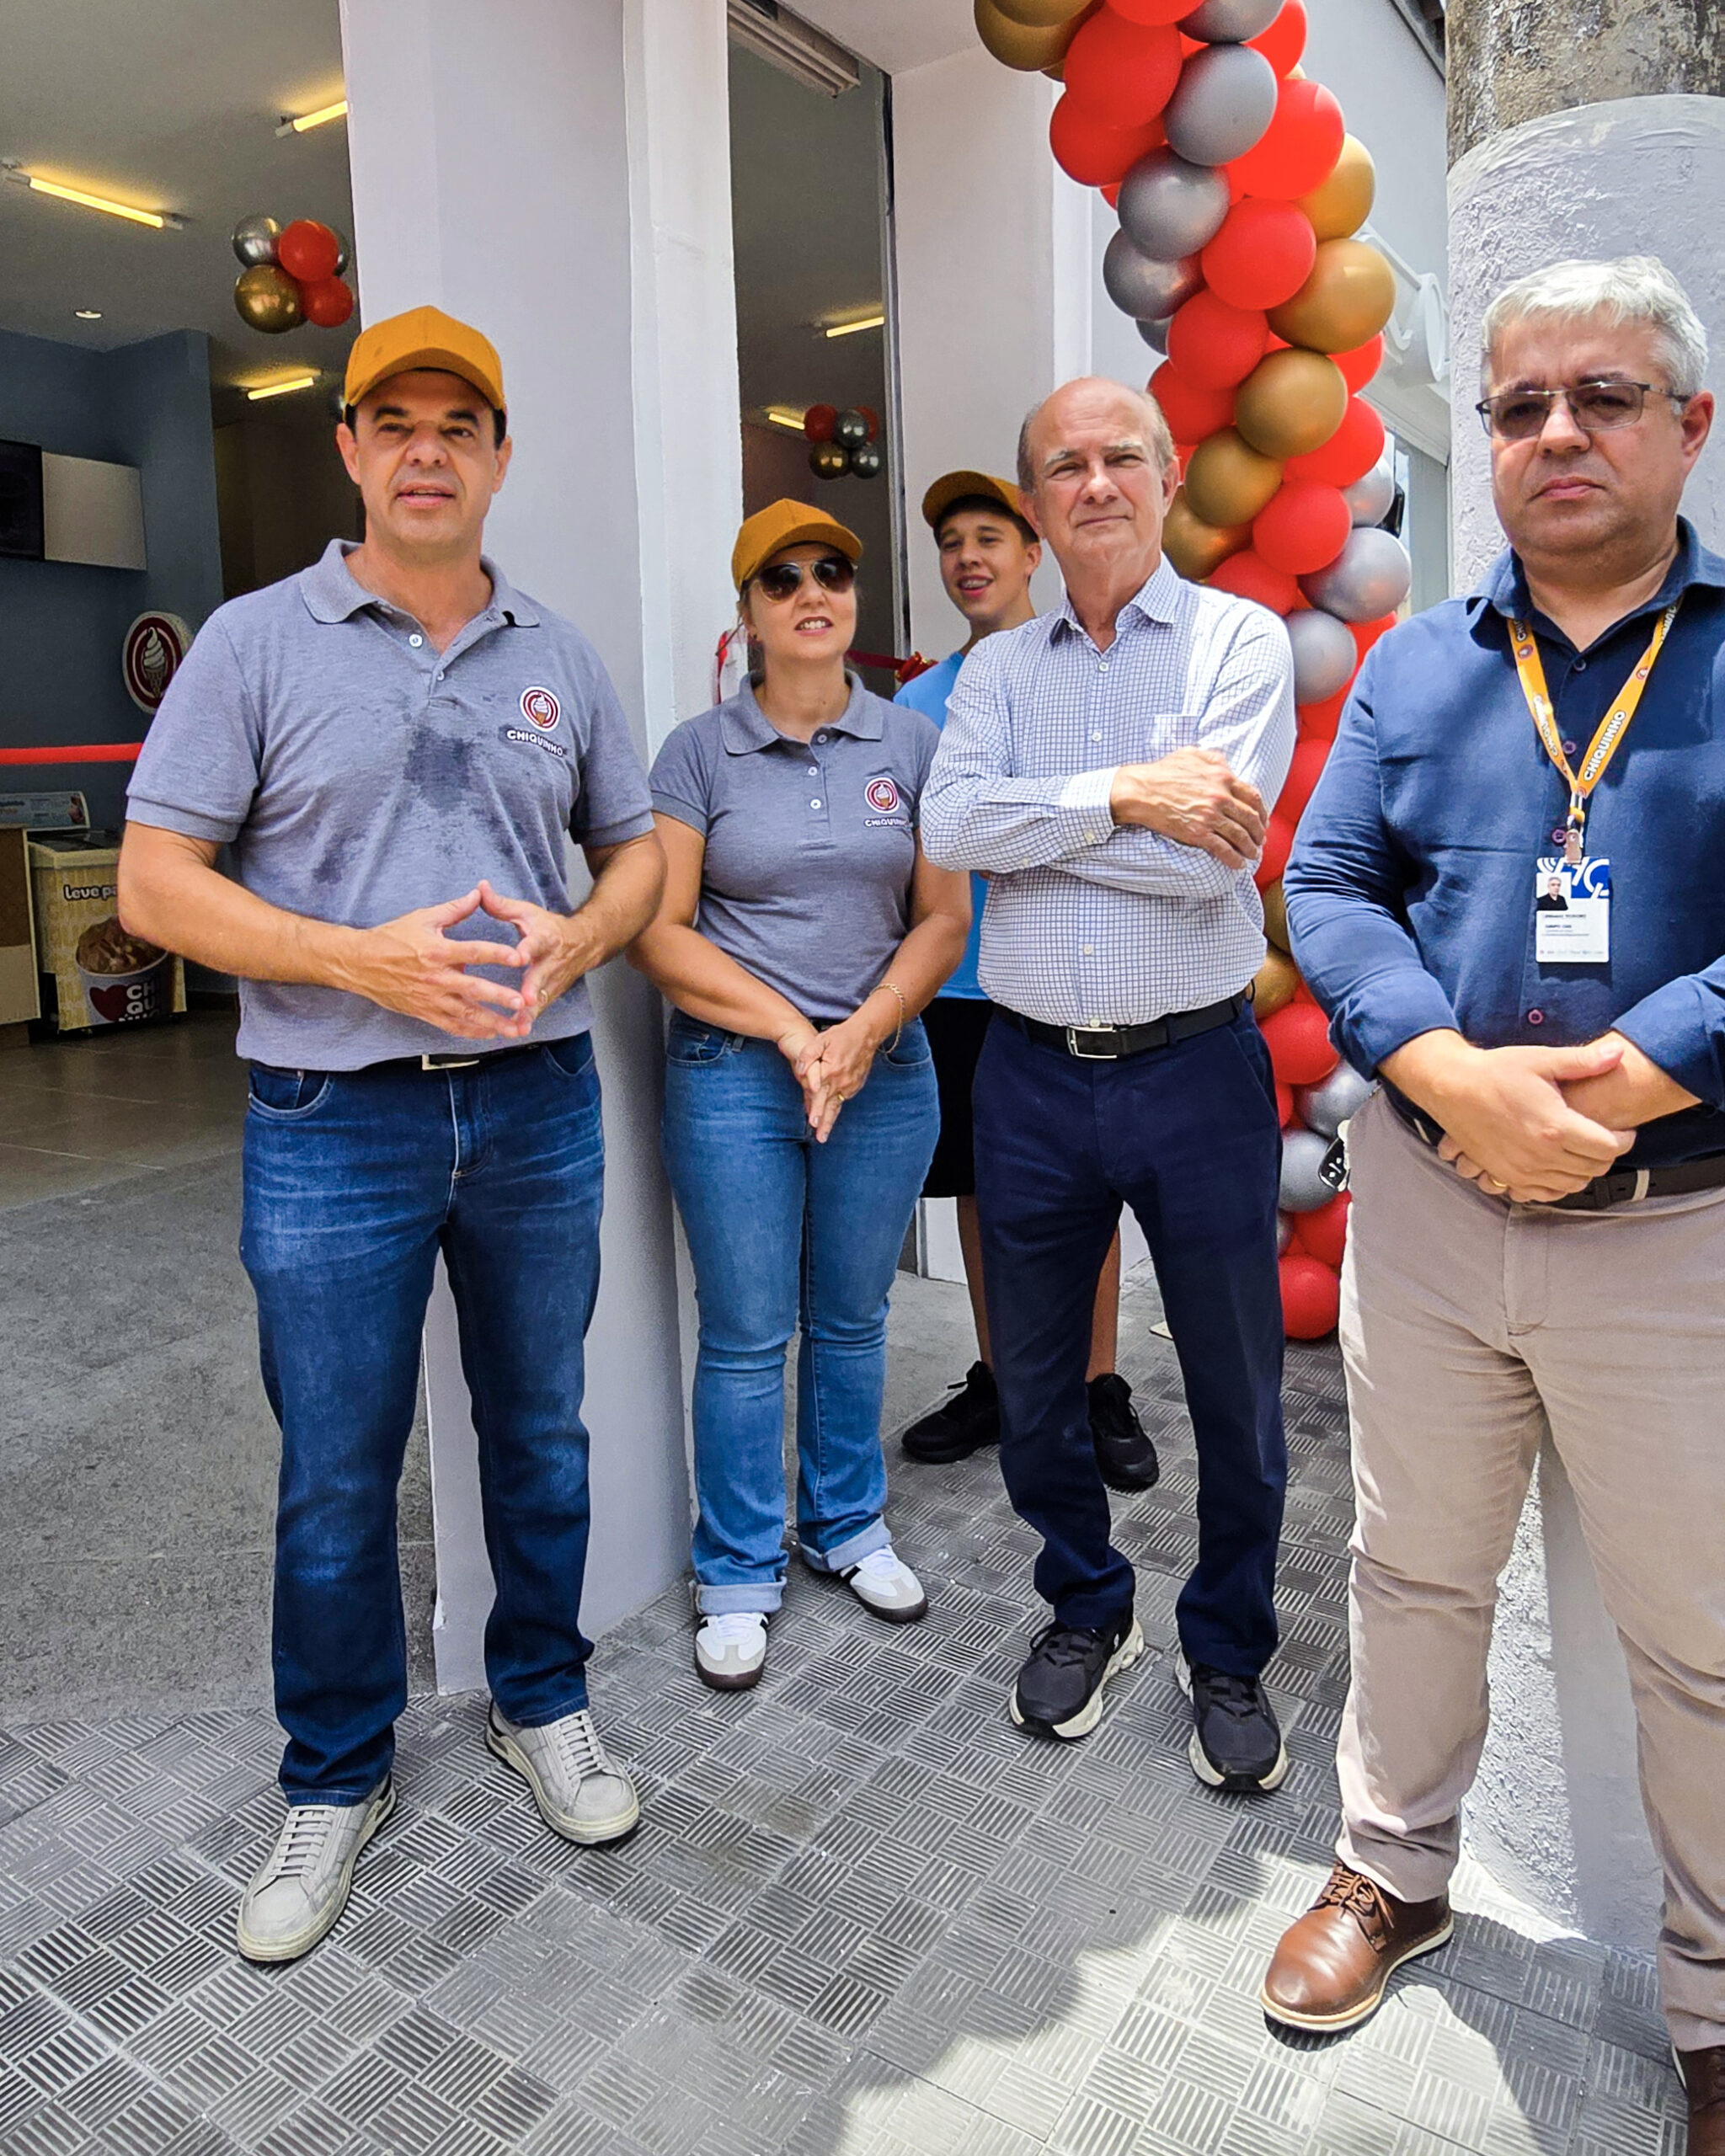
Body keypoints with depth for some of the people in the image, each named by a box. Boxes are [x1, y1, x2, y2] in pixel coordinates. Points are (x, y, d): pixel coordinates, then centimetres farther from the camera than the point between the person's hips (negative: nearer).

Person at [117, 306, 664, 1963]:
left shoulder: (557, 659, 10)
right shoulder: (257, 642, -1)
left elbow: (638, 848, 15)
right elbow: (155, 883, -5)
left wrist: (579, 936, -8)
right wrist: (367, 961, -19)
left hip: (538, 1107, 3)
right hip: (334, 1125, -3)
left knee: (539, 1433, 16)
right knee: (334, 1478, 8)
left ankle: (540, 1700, 38)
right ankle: (334, 1780, 31)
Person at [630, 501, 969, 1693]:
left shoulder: (911, 743, 6)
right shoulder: (700, 750, 0)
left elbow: (945, 919, 3)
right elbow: (660, 931, -5)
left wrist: (864, 1032, -12)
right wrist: (790, 1029, -13)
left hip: (885, 1067, 2)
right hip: (733, 1071, -2)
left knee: (852, 1318, 14)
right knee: (747, 1334, 5)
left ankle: (848, 1525, 35)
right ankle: (739, 1574, 23)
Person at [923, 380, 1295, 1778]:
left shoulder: (1241, 640, -1)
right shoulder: (997, 669, 9)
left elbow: (1216, 851, -16)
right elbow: (951, 828, -10)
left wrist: (1029, 822, -10)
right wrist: (1125, 793, -17)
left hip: (1196, 1070, -2)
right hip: (1034, 1073, 3)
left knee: (1236, 1389, 10)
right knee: (1035, 1377, 15)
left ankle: (1230, 1654, 34)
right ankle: (1087, 1610, 39)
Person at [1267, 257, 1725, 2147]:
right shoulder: (1414, 667, 9)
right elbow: (1328, 889, 0)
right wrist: (1456, 1078, -16)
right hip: (1425, 1203, 3)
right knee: (1415, 1569, 17)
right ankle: (1395, 1870, 41)